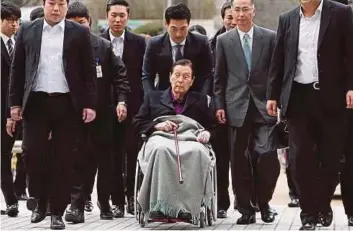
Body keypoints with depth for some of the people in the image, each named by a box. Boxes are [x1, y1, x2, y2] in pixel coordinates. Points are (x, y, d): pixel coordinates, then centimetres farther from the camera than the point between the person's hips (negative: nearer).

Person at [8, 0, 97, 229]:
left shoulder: (80, 33, 4)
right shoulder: (27, 31, 8)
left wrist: (90, 104, -4)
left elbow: (89, 71, 2)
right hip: (36, 102, 1)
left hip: (68, 104, -1)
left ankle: (58, 212, 10)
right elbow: (17, 69, 9)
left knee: (64, 159, 1)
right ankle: (40, 202, 16)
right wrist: (15, 102, 3)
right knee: (32, 152, -5)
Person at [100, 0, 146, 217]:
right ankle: (117, 201, 8)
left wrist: (144, 105, -4)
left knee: (133, 151, -5)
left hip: (133, 106, 0)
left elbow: (144, 75, 3)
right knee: (113, 155, 3)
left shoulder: (139, 42, 4)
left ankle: (132, 196, 9)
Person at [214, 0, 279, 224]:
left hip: (264, 106, -1)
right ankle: (246, 209, 12)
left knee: (267, 156, -10)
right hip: (237, 107, 1)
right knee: (240, 161, 3)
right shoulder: (224, 40, 8)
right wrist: (220, 105, 4)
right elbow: (219, 77, 10)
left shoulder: (270, 37, 5)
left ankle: (263, 203, 11)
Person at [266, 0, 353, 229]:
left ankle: (323, 204, 24)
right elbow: (278, 60, 12)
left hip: (331, 96, -2)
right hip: (298, 96, 2)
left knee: (330, 156, 4)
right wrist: (273, 95, 7)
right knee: (301, 157, -1)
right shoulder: (287, 19, 11)